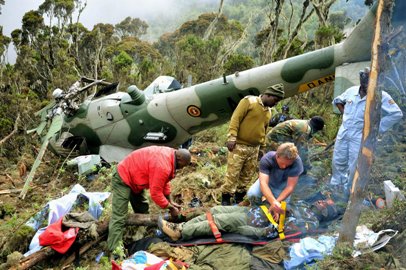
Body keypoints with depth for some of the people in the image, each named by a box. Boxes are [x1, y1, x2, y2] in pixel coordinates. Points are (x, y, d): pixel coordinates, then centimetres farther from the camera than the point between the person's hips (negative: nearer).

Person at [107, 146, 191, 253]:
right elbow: (156, 194, -26)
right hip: (123, 179, -10)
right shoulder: (162, 167, -33)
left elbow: (164, 182, 10)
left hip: (135, 178, 11)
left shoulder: (169, 154, -3)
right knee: (118, 218, -15)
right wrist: (171, 208, -14)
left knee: (143, 212, 16)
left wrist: (170, 202, 8)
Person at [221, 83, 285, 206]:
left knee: (247, 175, 10)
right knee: (233, 173, -5)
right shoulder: (249, 101, -8)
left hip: (254, 148, 7)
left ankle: (239, 196, 21)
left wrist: (262, 146, 24)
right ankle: (226, 197, 4)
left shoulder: (268, 112, 15)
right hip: (239, 145, -7)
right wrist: (232, 137, -20)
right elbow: (236, 118, -13)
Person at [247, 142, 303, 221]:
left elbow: (290, 187, -29)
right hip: (267, 181, -1)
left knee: (280, 209, -16)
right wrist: (273, 202, -58)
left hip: (282, 185, 1)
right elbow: (263, 182, -41)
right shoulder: (266, 159, -33)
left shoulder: (297, 162, -34)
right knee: (252, 194, -28)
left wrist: (277, 202, -43)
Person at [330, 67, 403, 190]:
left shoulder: (381, 96, -16)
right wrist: (344, 113, 6)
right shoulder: (351, 91, -2)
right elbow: (337, 100, 19)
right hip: (343, 134, 5)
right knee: (338, 162, 18)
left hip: (360, 137, -5)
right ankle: (336, 185, 39)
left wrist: (377, 128, -12)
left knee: (355, 168, 3)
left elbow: (397, 114, -12)